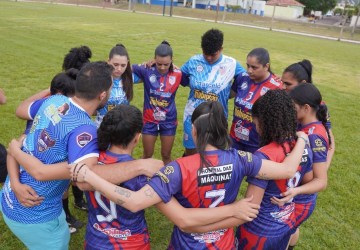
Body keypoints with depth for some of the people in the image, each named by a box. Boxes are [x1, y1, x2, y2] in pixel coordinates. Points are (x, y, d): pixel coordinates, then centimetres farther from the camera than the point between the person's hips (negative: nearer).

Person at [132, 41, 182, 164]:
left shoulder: (177, 74, -10)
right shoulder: (147, 70, -14)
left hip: (169, 121, 1)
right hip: (149, 121, -1)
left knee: (166, 155, 16)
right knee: (147, 155, 15)